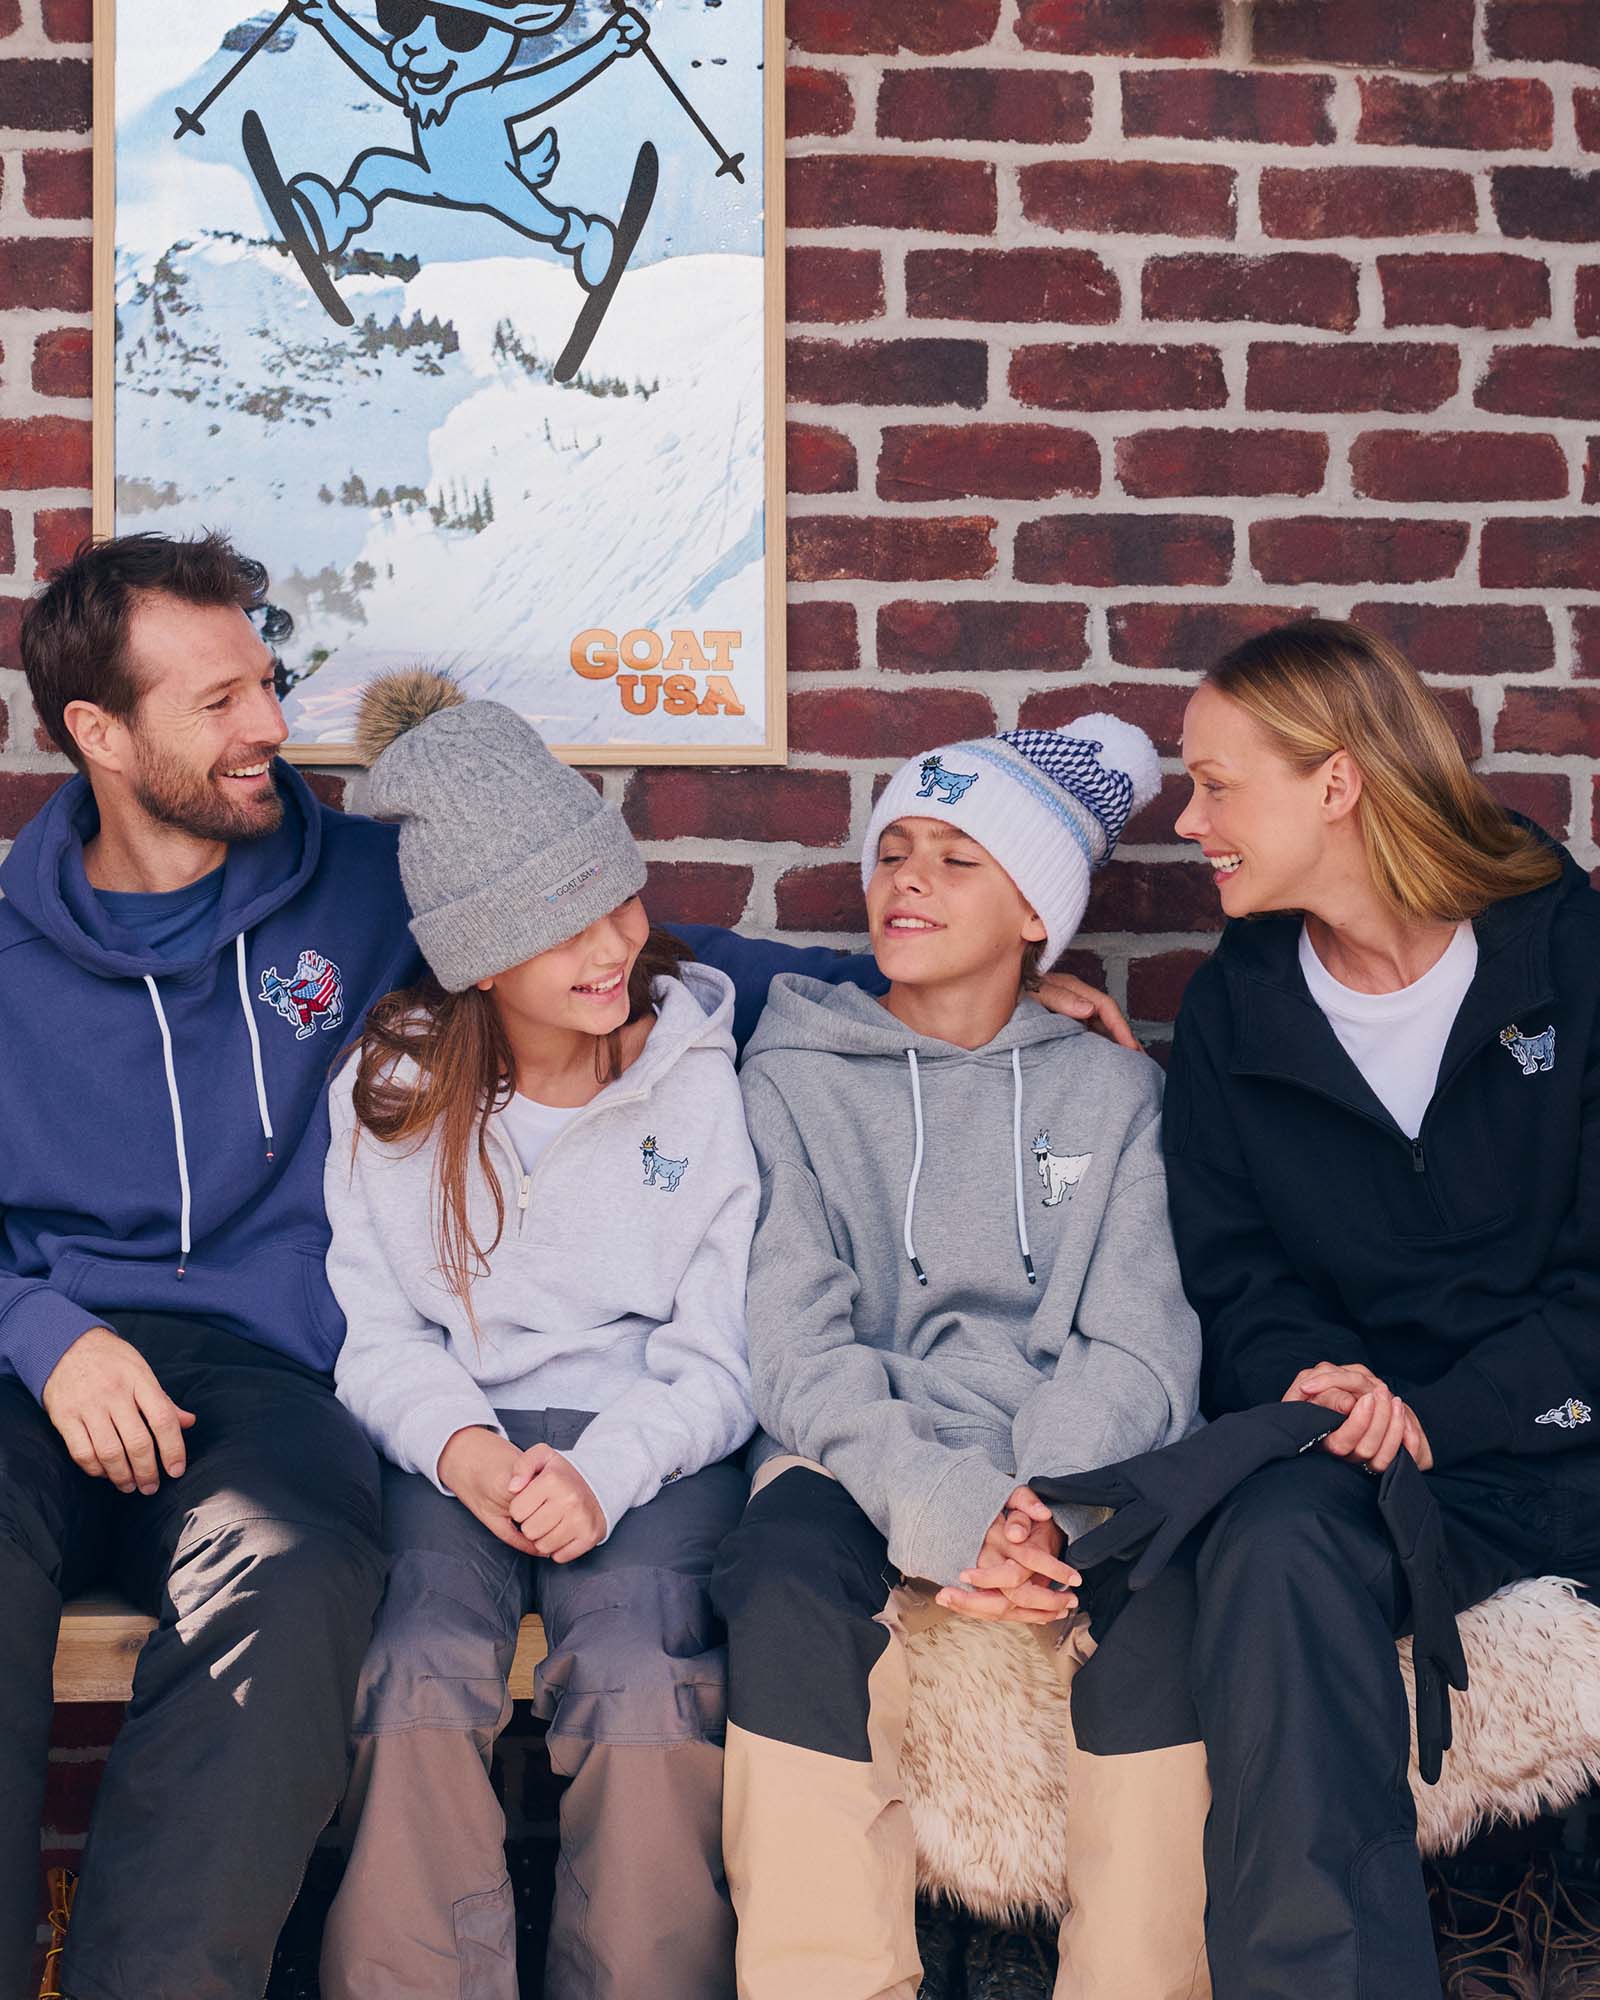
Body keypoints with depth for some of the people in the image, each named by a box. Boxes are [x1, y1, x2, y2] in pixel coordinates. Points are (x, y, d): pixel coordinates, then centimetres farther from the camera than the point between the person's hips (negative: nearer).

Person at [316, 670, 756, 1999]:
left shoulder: (704, 1071, 2)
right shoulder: (390, 1088, 6)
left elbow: (722, 1353, 0)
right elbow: (374, 1328, 6)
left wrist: (602, 1471, -18)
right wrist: (464, 1450, -15)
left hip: (655, 1440, -1)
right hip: (454, 1439, 1)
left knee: (640, 1675, -30)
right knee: (418, 1668, -29)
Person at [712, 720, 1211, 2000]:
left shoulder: (1111, 1092, 15)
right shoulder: (796, 1079, 10)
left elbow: (1138, 1352, 2)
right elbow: (799, 1354, -2)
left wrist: (1037, 1514, -19)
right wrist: (954, 1516, -20)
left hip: (1073, 1474, 1)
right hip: (861, 1466, -1)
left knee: (1170, 1592, -31)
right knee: (788, 1589, -33)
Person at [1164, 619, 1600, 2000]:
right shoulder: (1232, 1016, 11)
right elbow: (1235, 1276, 10)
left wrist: (1440, 1410, -14)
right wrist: (1319, 1379, -12)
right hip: (1375, 1462, 2)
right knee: (1274, 1546, -33)